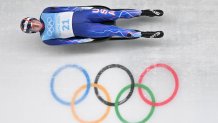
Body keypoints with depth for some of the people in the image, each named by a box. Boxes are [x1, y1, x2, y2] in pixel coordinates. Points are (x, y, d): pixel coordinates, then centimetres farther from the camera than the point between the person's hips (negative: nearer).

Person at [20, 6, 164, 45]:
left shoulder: (45, 13, 3)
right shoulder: (47, 39, -4)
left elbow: (65, 9, 5)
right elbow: (66, 41, -8)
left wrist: (82, 8, -2)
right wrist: (87, 39, -12)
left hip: (78, 14, 3)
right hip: (80, 29, -3)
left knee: (110, 14, -11)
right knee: (110, 31, -18)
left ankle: (143, 12, -2)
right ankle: (143, 34, -12)